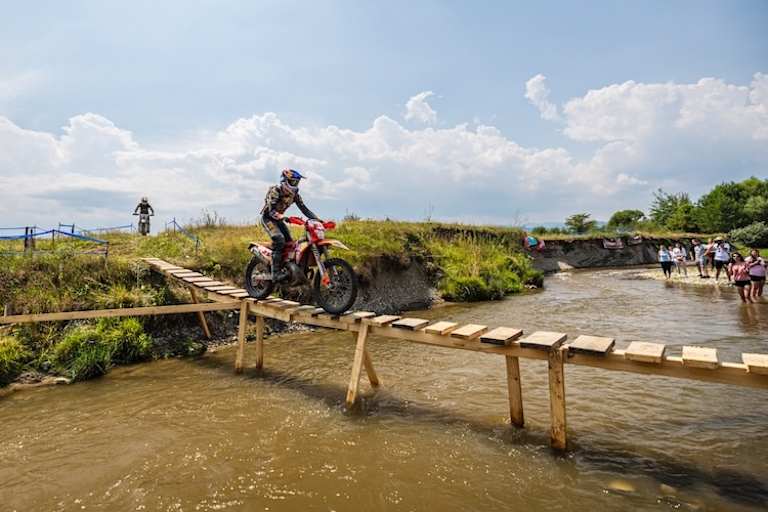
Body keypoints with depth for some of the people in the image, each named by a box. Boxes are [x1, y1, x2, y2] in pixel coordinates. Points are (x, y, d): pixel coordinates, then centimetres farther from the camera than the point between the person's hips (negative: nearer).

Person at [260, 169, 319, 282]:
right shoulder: (276, 190, -21)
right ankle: (276, 273, -29)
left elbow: (304, 208, -2)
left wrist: (317, 219, -15)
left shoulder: (294, 194, -1)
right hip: (268, 218, -8)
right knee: (279, 240, -27)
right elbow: (271, 210, -31)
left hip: (279, 218, 8)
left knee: (290, 242, -2)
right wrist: (283, 217, -48)